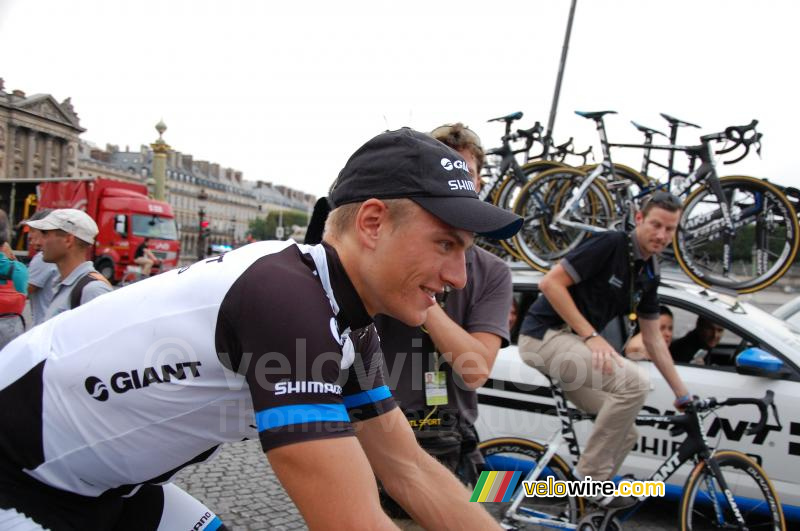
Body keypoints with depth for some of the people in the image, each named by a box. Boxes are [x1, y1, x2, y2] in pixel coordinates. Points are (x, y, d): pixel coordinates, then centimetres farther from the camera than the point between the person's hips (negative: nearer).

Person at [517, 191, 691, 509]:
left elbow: (653, 339, 17)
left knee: (625, 434, 5)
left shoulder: (649, 275, 10)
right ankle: (591, 476, -10)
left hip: (573, 342, 8)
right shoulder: (610, 244, -14)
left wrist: (682, 394, 18)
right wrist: (591, 335, -21)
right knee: (634, 382, -24)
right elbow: (551, 283, -19)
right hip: (546, 335, -8)